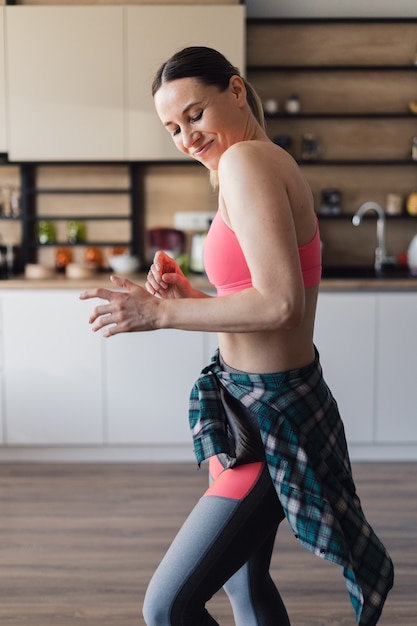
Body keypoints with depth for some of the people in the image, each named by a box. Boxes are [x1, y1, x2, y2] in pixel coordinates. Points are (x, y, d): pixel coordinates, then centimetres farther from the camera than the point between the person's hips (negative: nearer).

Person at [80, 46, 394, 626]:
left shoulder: (247, 159, -18)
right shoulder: (271, 166, 12)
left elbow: (280, 304, -28)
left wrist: (161, 313, -20)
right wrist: (188, 295, 2)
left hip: (272, 418, -11)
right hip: (266, 401, 11)